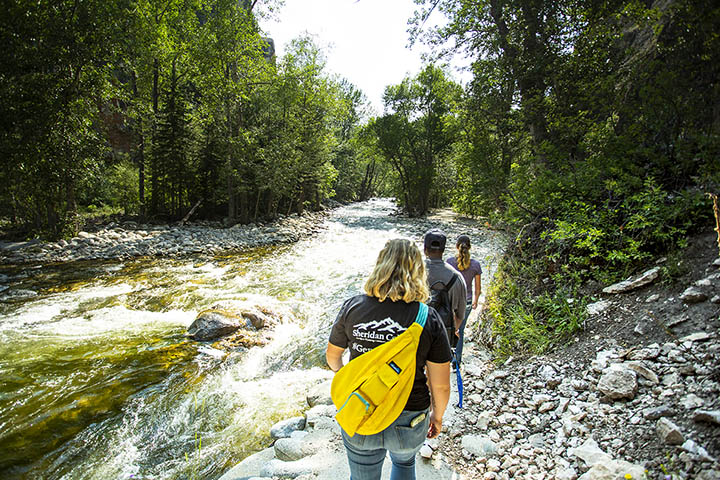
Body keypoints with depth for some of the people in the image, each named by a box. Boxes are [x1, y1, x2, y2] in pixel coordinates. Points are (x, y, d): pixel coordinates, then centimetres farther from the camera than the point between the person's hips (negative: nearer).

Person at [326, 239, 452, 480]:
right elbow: (441, 385, -12)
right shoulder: (429, 319, -19)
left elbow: (332, 356, 1)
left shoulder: (352, 307, -16)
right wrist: (437, 416, 8)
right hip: (408, 423, 0)